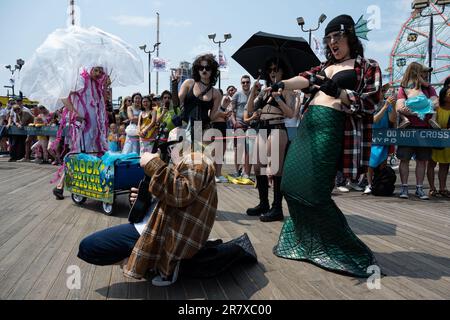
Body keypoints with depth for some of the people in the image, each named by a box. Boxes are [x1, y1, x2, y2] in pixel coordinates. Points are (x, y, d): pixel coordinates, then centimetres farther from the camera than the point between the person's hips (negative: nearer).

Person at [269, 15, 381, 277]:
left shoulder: (368, 67, 6)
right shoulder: (326, 66, 23)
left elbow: (369, 103, -4)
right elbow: (306, 79, 6)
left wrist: (338, 92, -15)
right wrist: (283, 84, -13)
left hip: (332, 127, -7)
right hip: (308, 125, 7)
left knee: (315, 189, -13)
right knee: (292, 183, 4)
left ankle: (344, 247, 6)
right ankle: (308, 239, 22)